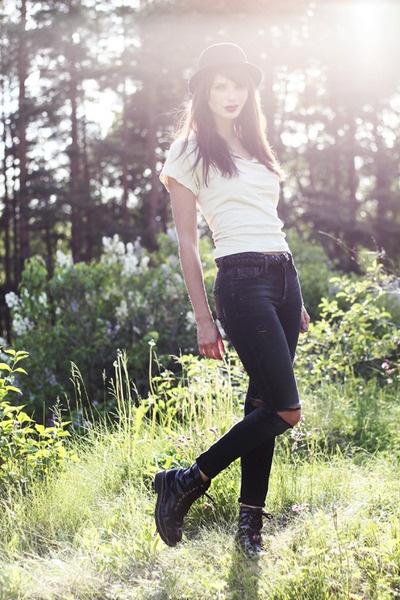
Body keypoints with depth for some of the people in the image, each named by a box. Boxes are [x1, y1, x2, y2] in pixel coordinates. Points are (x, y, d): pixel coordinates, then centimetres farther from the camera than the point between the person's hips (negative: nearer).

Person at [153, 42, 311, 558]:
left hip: (284, 276, 7)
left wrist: (296, 301, 18)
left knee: (263, 404, 5)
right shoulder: (189, 151, 1)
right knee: (286, 410, -11)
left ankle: (250, 525, 11)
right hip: (241, 281, -7)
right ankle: (186, 483, 2)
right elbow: (187, 243, -2)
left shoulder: (255, 148, 20)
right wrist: (204, 320, -7)